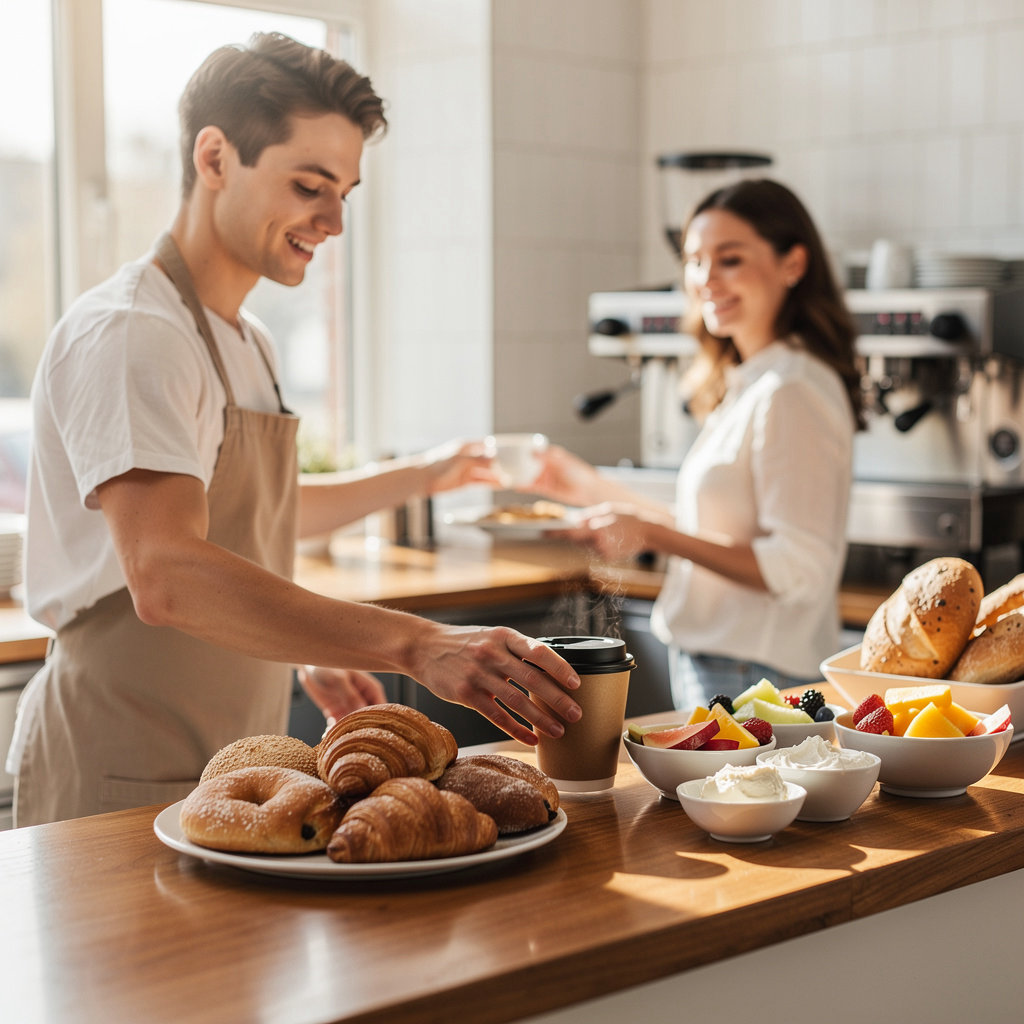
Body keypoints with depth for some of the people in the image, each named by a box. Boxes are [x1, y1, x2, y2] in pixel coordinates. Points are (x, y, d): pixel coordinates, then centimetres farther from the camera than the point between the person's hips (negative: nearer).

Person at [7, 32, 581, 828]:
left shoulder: (250, 345, 14)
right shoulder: (127, 335, -18)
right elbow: (165, 575, -33)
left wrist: (418, 479, 29)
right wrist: (415, 645, -40)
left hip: (233, 773, 8)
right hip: (125, 785, -8)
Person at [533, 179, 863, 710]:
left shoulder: (792, 392, -17)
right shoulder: (745, 386, 12)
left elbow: (800, 571, -21)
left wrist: (654, 535, -21)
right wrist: (594, 489, 21)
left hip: (755, 680, -9)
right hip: (707, 667, 9)